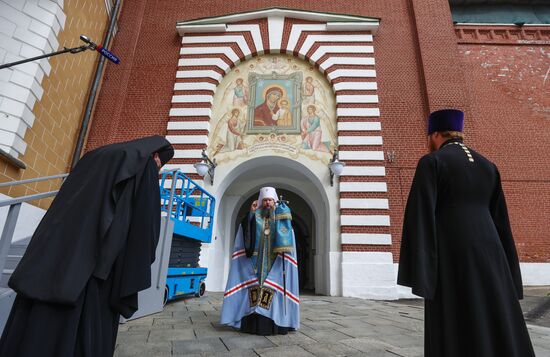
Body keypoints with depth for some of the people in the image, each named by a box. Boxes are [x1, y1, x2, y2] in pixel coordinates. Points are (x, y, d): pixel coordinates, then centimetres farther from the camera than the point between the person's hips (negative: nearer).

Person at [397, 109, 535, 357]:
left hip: (451, 259, -6)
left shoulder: (431, 162, -3)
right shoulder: (487, 166, 17)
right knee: (498, 333, 14)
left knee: (455, 337, 0)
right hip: (488, 256, 7)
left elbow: (420, 214, -15)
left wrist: (418, 271, -14)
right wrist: (505, 273, 20)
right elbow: (500, 220, 16)